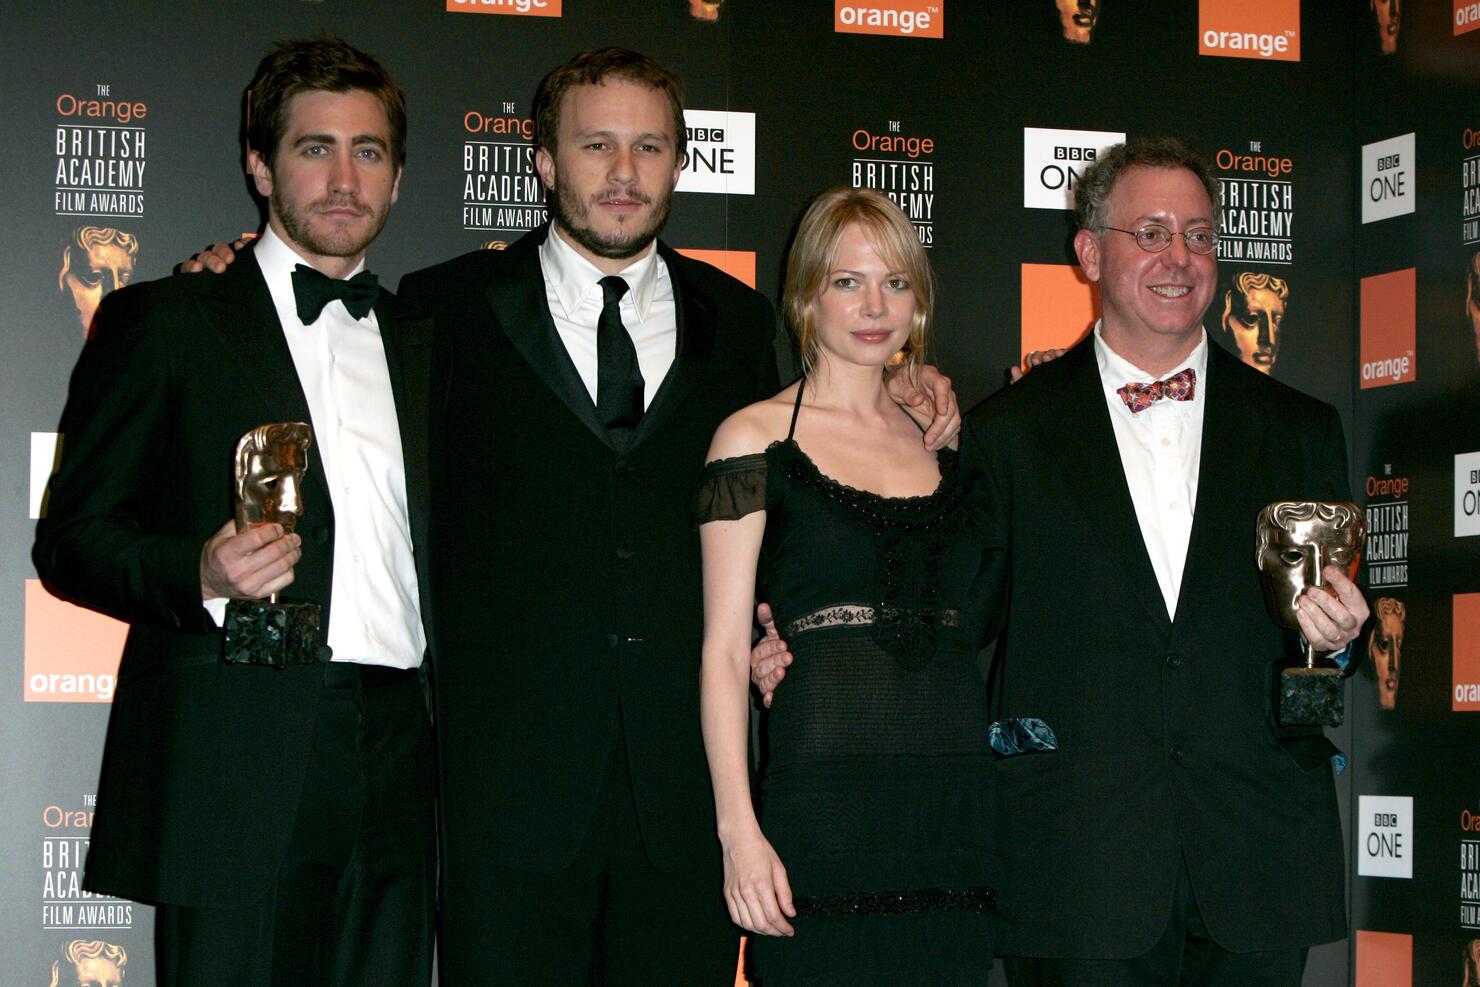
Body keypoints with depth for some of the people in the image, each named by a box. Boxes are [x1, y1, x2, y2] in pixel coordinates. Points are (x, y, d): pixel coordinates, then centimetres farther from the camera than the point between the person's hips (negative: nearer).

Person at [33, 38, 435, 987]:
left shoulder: (420, 344, 20)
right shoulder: (162, 321, 5)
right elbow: (71, 537, 1)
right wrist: (200, 576, -18)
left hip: (397, 766, 5)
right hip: (238, 759, -4)